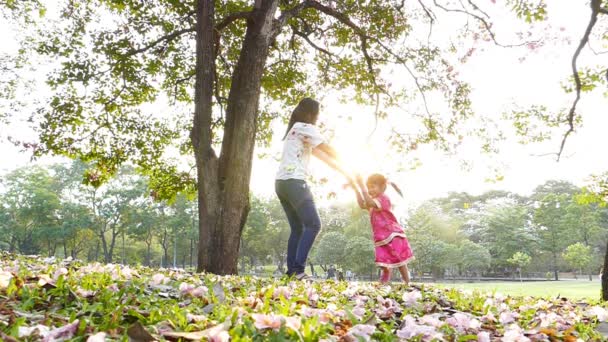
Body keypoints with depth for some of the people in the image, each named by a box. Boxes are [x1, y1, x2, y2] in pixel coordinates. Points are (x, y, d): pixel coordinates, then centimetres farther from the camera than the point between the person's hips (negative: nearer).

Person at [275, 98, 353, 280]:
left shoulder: (295, 130, 26)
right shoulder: (306, 128, -3)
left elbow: (320, 154, 25)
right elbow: (330, 152, 1)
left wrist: (344, 173, 24)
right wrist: (344, 166, 23)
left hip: (282, 183, 9)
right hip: (294, 182, -9)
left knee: (297, 228, 9)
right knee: (313, 225, -7)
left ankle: (292, 271, 4)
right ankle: (298, 269, -13)